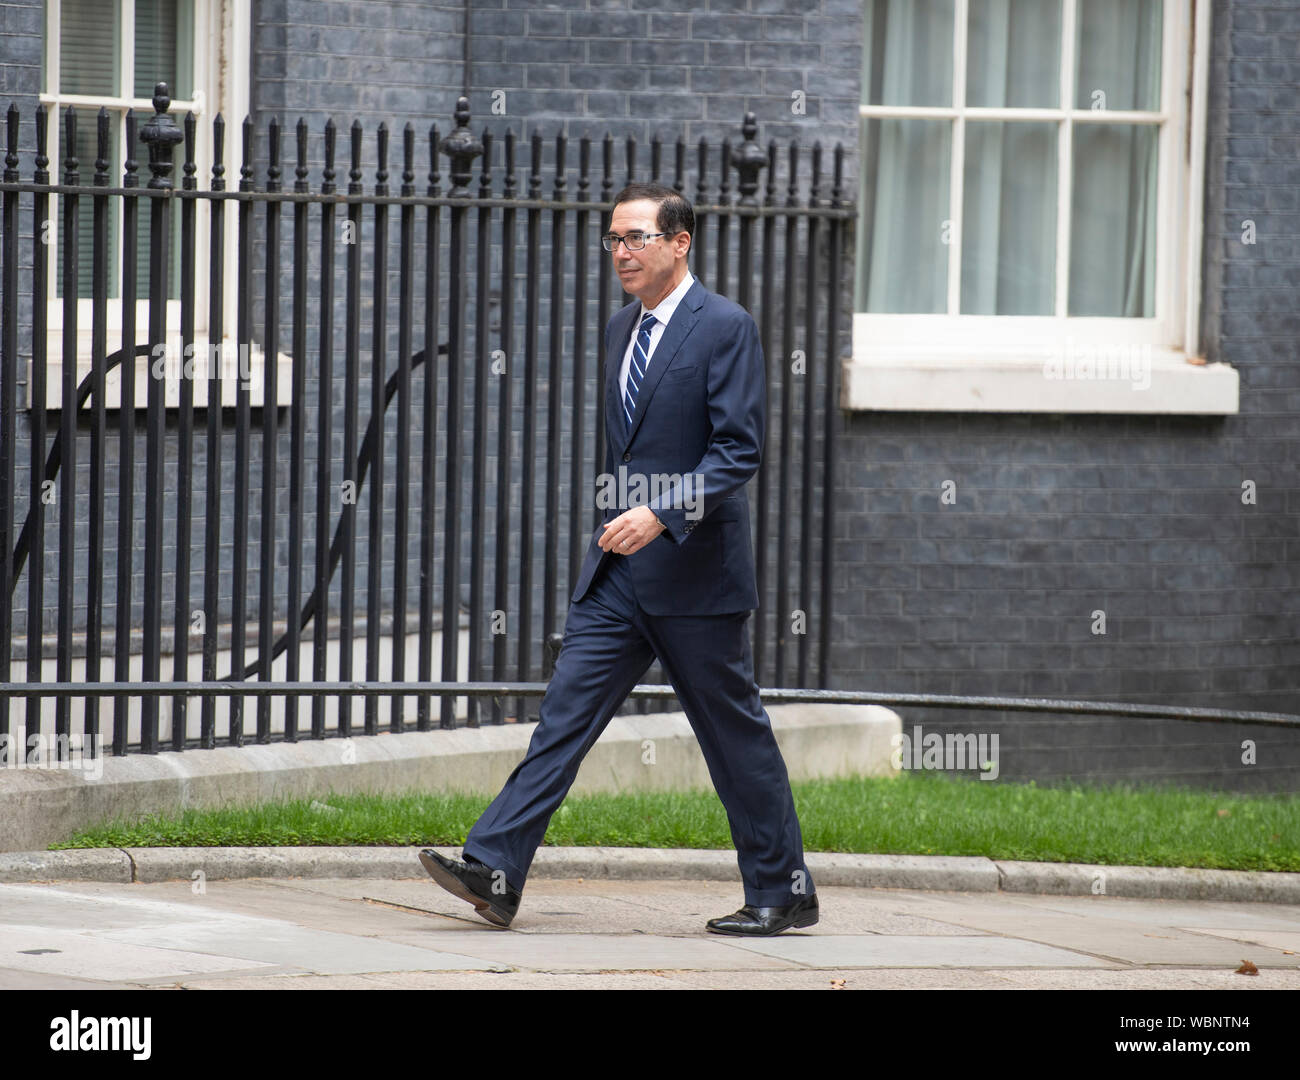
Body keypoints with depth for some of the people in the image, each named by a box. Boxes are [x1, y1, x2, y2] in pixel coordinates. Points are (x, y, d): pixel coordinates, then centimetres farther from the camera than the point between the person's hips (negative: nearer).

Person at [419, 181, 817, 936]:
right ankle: (494, 871, -10)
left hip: (694, 570, -7)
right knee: (566, 713, -3)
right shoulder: (622, 329, 14)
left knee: (736, 733, 2)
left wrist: (661, 515, -25)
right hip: (619, 569, 7)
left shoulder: (726, 328, -10)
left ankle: (784, 893, 14)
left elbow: (738, 450, -17)